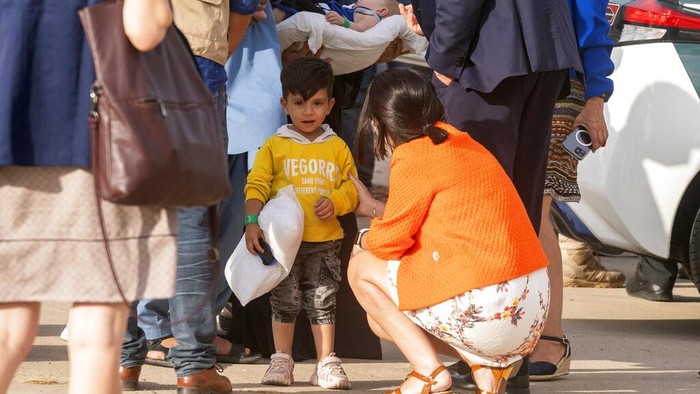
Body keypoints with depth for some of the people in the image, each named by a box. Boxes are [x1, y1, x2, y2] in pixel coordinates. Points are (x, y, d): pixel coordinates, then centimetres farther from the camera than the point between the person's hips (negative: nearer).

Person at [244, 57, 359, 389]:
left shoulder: (337, 148, 9)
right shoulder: (274, 146, 3)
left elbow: (352, 187, 11)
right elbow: (256, 185, -1)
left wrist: (336, 201, -10)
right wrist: (252, 222, -13)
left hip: (325, 240, 1)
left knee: (322, 301, 3)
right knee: (284, 300, 4)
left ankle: (326, 363, 7)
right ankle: (281, 361, 14)